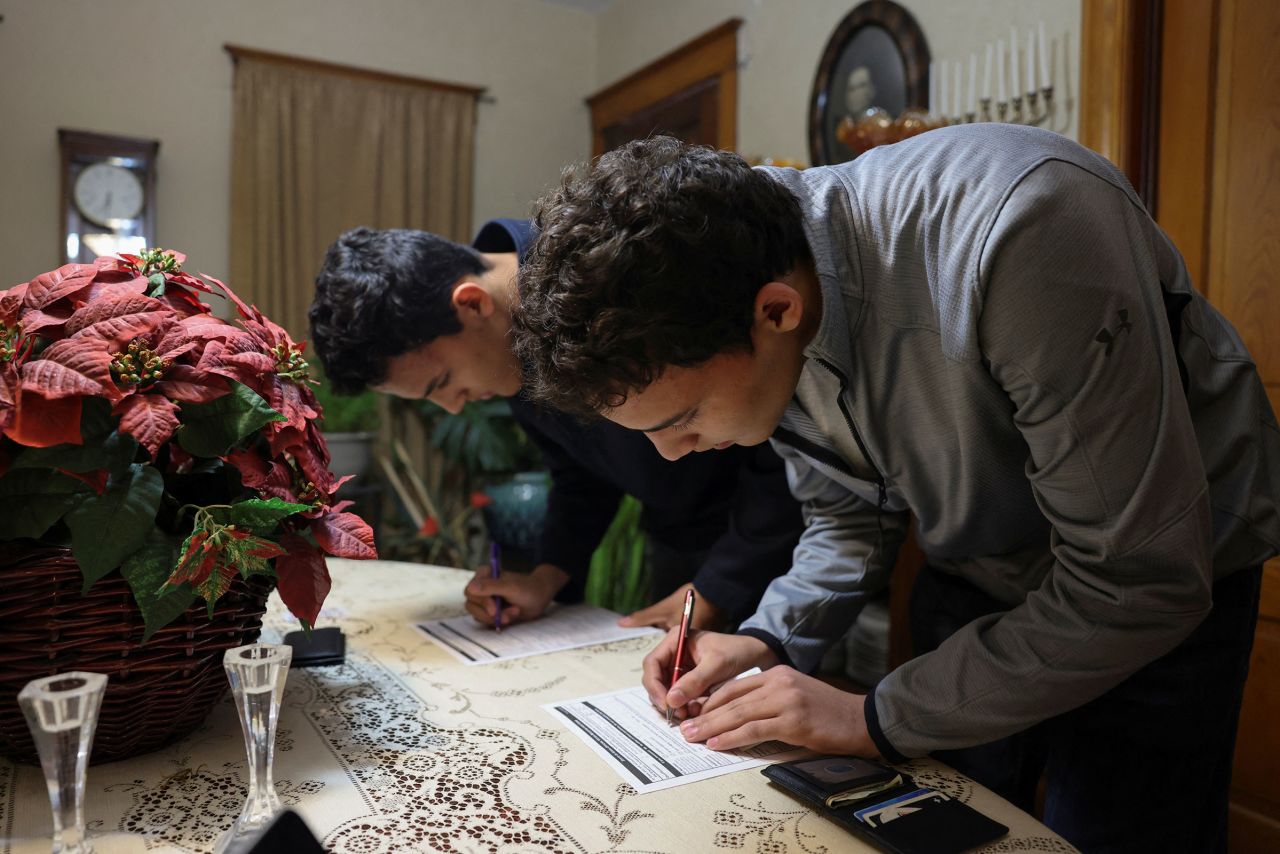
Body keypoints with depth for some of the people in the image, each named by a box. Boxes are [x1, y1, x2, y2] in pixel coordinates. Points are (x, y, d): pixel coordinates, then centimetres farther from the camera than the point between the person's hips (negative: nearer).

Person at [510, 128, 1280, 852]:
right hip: (978, 578, 5)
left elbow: (1138, 583, -30)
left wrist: (880, 719, -25)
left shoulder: (1017, 232, -37)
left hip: (1161, 585, -4)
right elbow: (849, 515, 2)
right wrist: (770, 639, -14)